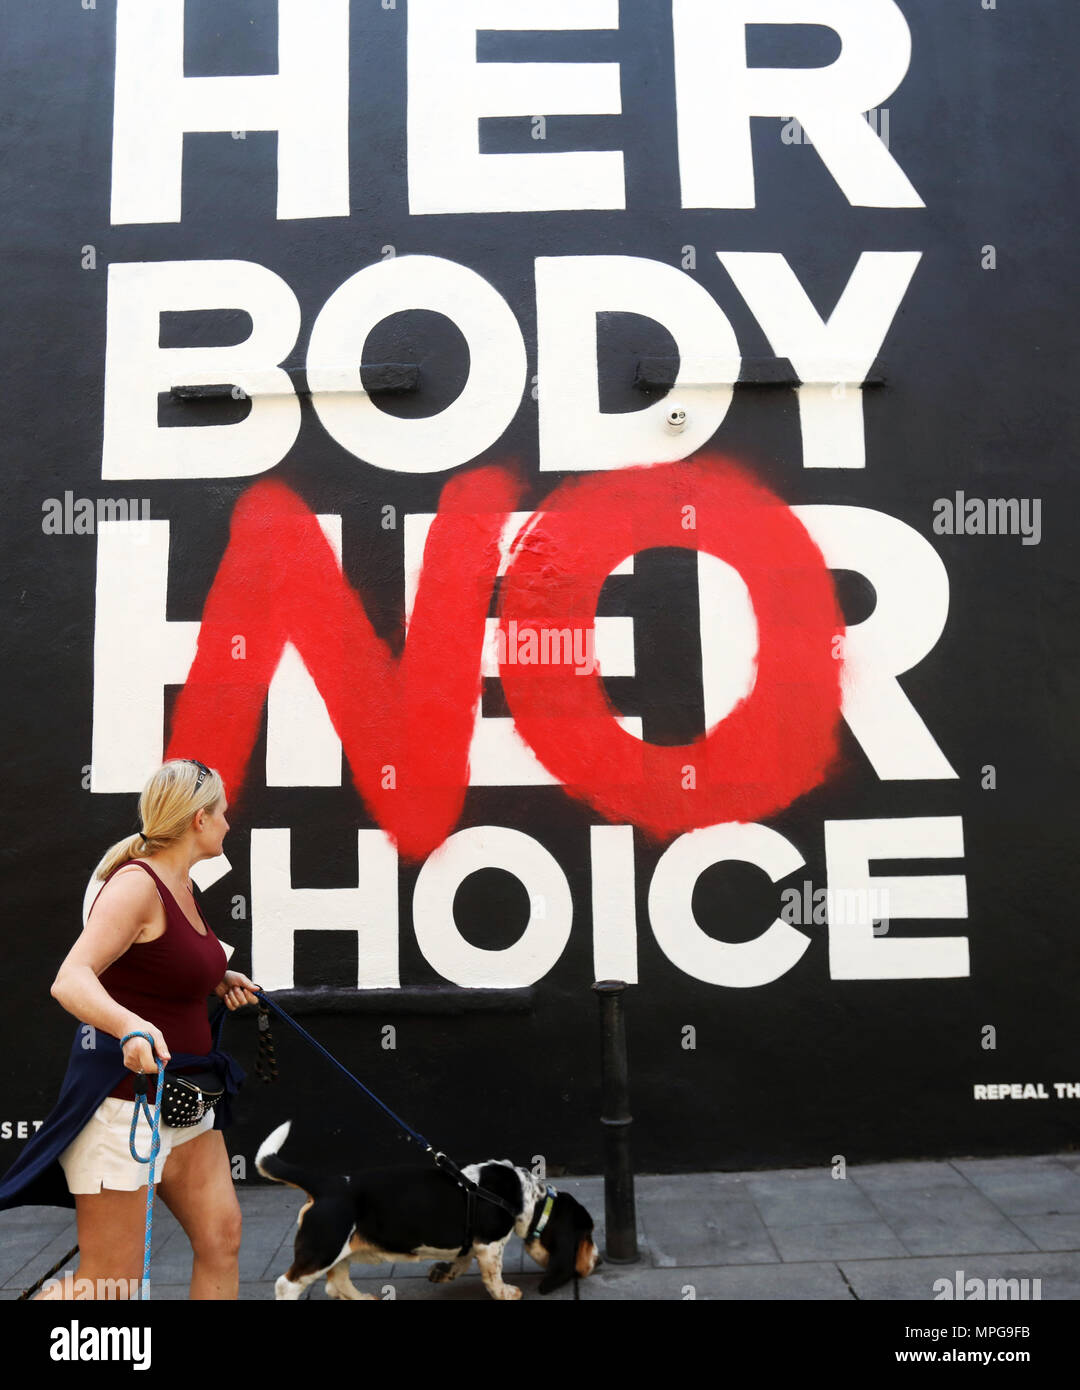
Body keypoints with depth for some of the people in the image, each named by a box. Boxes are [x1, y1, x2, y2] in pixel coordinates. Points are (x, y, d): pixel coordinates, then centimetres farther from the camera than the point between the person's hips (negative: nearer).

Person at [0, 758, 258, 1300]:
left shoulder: (181, 886, 9)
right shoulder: (136, 884, -18)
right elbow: (70, 980, -30)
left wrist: (220, 980, 12)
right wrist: (130, 1026, -47)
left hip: (182, 1099, 9)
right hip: (124, 1099, -9)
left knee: (222, 1236, 9)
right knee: (111, 1282, -2)